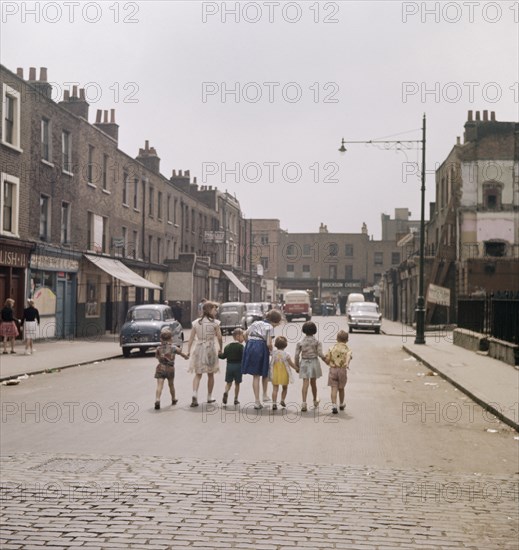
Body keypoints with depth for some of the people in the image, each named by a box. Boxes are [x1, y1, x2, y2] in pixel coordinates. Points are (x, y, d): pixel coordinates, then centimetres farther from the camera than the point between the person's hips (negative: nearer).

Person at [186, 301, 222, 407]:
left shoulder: (196, 322, 3)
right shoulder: (214, 323, -6)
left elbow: (191, 338, 2)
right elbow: (219, 337, -8)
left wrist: (188, 351, 6)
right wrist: (220, 348, 7)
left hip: (198, 349, 2)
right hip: (210, 348, -2)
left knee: (198, 374, 6)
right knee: (210, 374, 14)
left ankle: (194, 394, -15)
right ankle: (209, 397, 23)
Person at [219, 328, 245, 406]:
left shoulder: (227, 346, 5)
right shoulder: (240, 346, -9)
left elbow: (224, 356, 7)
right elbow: (243, 356, -18)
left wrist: (218, 354, 24)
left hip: (229, 365, 3)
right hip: (238, 366, -3)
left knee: (228, 382, 10)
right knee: (237, 383, 9)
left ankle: (226, 392, -19)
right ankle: (236, 399, 12)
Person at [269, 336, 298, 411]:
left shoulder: (273, 353, -6)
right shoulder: (286, 355, -12)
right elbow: (292, 364, -4)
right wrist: (297, 369, 10)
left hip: (275, 374, 1)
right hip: (284, 375, -1)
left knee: (275, 389, 1)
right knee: (284, 388, 21)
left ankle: (274, 403, -8)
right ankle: (282, 400, 18)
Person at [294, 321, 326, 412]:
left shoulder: (300, 342, -3)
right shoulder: (317, 341, -6)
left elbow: (297, 355, -2)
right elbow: (320, 354, -11)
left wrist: (297, 365, 9)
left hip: (304, 362, 0)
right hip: (314, 361, 0)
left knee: (305, 383, -3)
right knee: (313, 382, 16)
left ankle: (304, 403, -16)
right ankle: (315, 401, 34)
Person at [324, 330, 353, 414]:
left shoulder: (333, 348, 7)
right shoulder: (347, 348, 3)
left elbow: (326, 359, 1)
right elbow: (349, 355, -21)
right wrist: (347, 363, -38)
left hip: (333, 369, 0)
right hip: (342, 370, 0)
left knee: (334, 389, -3)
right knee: (341, 388, 17)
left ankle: (334, 406, -18)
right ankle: (341, 405, 37)